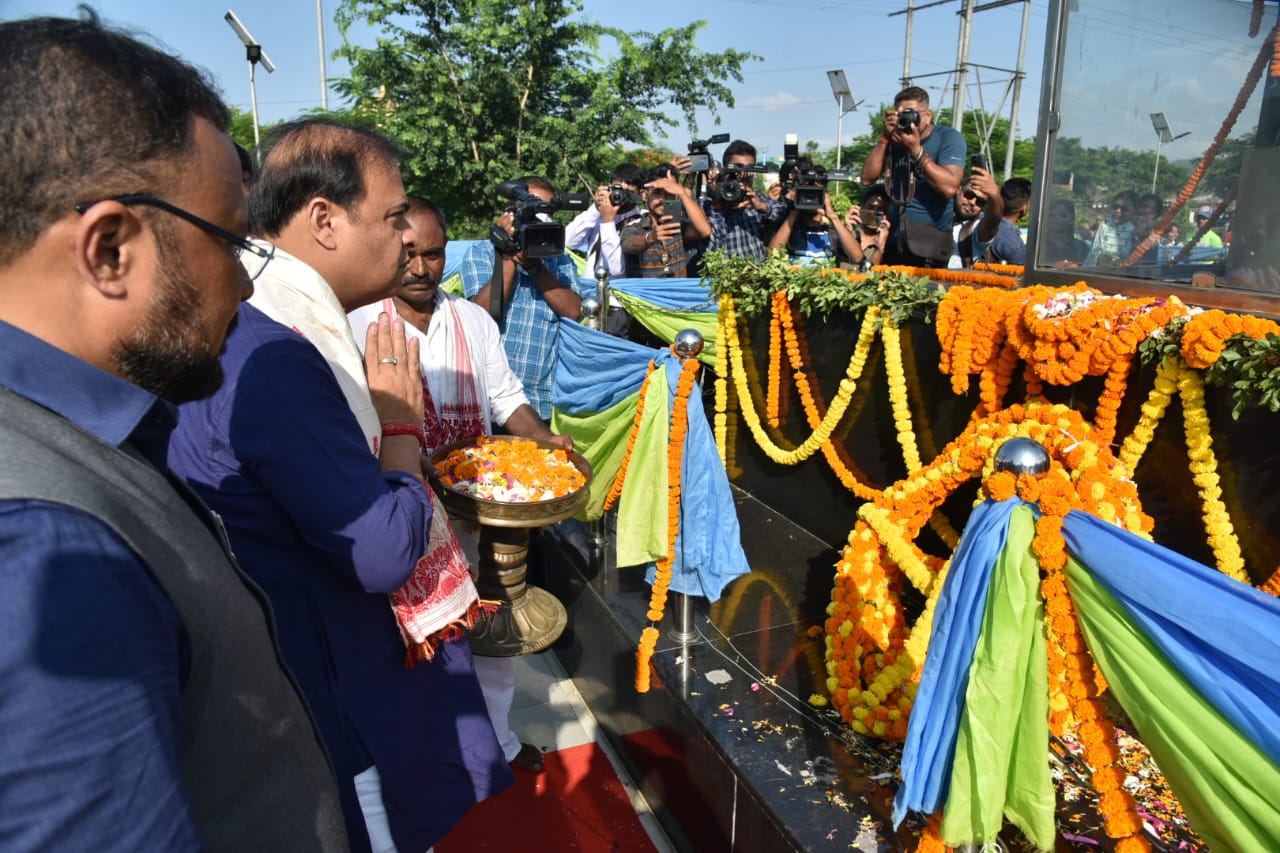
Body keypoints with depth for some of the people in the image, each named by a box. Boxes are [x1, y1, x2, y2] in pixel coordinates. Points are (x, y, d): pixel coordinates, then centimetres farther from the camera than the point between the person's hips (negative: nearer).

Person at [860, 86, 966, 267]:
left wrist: (916, 150, -22)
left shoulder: (949, 137, -6)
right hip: (893, 240, 5)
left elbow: (950, 187, -21)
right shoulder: (895, 140, 8)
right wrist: (886, 137, -9)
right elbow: (867, 179, -2)